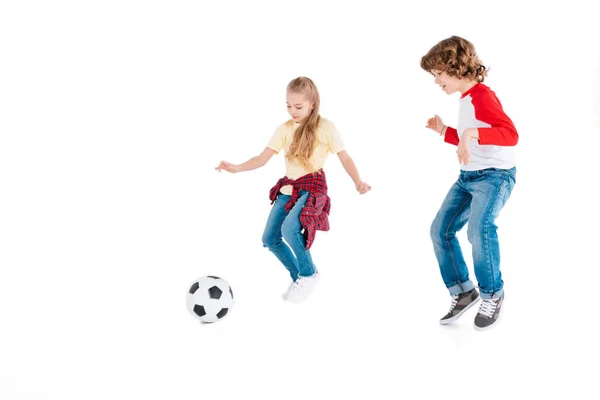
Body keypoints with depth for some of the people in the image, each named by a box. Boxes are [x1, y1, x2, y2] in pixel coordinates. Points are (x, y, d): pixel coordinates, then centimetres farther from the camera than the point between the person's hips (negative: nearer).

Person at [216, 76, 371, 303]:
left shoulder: (325, 127, -8)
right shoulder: (284, 129, 4)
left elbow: (344, 157, -3)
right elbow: (263, 158, 2)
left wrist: (358, 182, -19)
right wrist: (237, 168, -13)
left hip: (313, 187, -6)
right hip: (288, 188, 6)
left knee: (290, 228, -30)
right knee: (270, 238, 1)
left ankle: (309, 273, -5)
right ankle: (299, 276, 22)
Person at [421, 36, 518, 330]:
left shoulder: (482, 96, -16)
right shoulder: (465, 99, 12)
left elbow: (510, 134, -31)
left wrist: (472, 133, -41)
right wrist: (444, 131, 19)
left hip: (495, 174, -10)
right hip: (468, 176, 10)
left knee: (479, 229, -28)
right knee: (440, 229, 5)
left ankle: (492, 294, -7)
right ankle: (463, 291, 16)